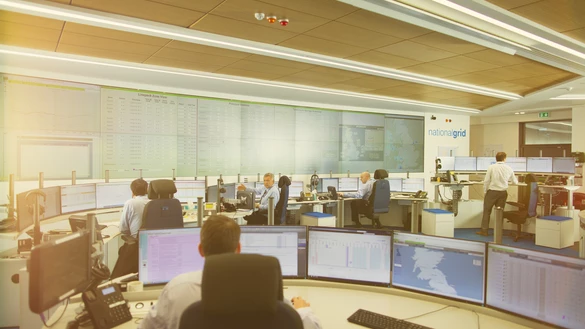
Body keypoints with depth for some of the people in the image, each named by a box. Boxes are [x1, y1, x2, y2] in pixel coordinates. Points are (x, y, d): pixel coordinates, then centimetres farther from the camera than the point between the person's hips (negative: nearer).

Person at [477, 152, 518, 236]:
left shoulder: (491, 167, -8)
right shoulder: (508, 168, 1)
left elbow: (486, 181, -9)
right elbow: (515, 181, 15)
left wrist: (485, 191, 4)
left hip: (492, 191, -2)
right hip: (503, 192, 3)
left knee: (487, 211, 9)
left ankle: (484, 231, 12)